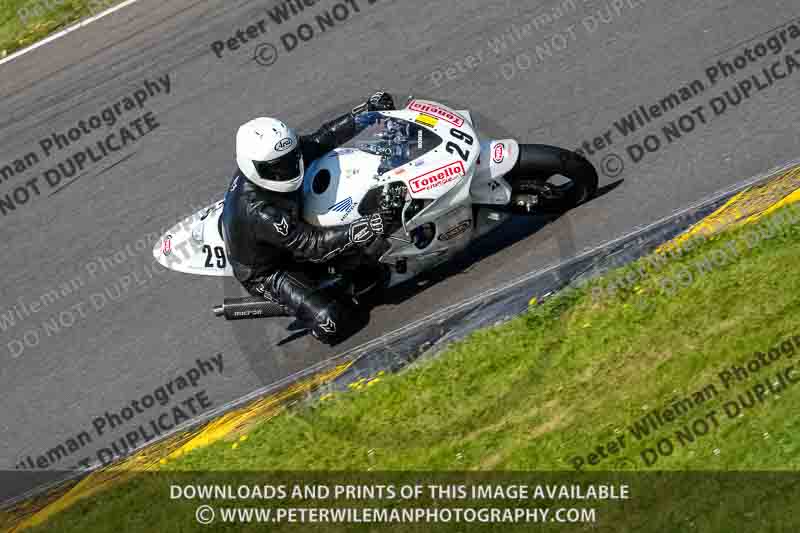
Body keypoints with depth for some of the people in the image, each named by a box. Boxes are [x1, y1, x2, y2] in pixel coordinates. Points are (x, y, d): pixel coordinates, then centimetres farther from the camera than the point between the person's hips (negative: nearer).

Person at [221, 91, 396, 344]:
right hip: (267, 273, -8)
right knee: (332, 322, -22)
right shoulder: (258, 211, -40)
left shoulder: (279, 154, -18)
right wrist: (364, 229, -47)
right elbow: (311, 245, -38)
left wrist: (366, 111, -14)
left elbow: (321, 139, -9)